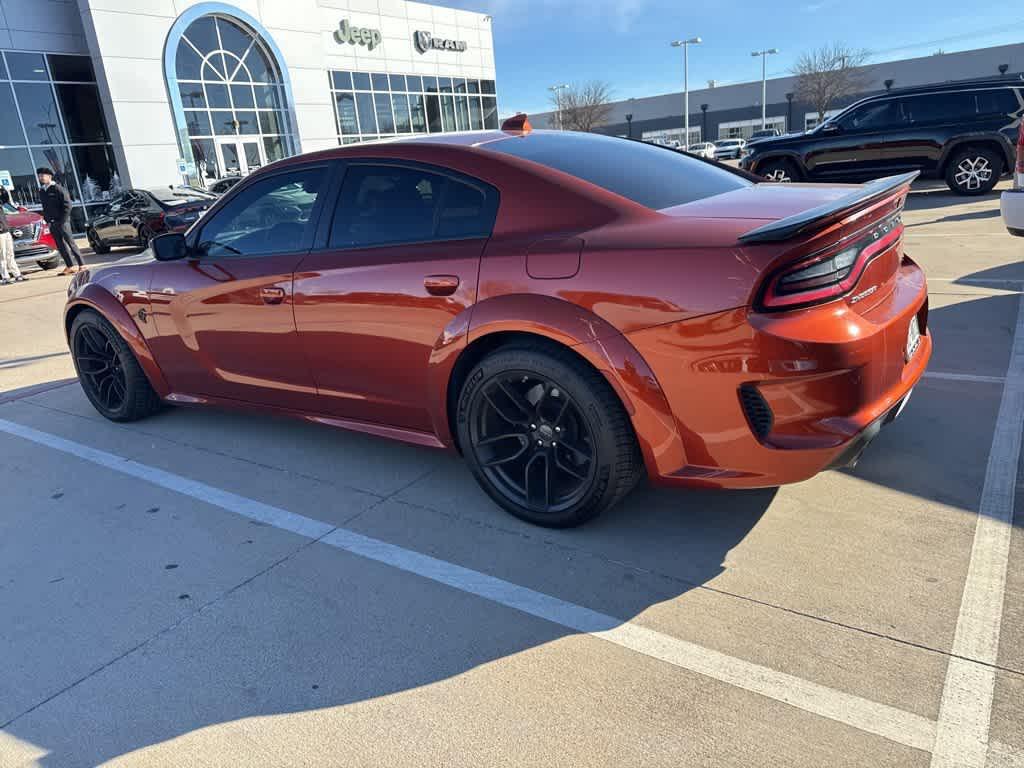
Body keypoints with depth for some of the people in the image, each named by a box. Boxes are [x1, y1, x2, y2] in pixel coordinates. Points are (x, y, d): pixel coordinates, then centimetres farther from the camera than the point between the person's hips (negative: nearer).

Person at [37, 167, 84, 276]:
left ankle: (81, 265, -4)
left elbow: (67, 205, -12)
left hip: (62, 221, -7)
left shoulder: (58, 188, -7)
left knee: (70, 243, -7)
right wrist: (47, 220, 10)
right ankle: (70, 266, 8)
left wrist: (62, 220, -15)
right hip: (51, 223, 7)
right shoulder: (41, 191, 14)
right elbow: (44, 207, 21)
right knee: (60, 245, 5)